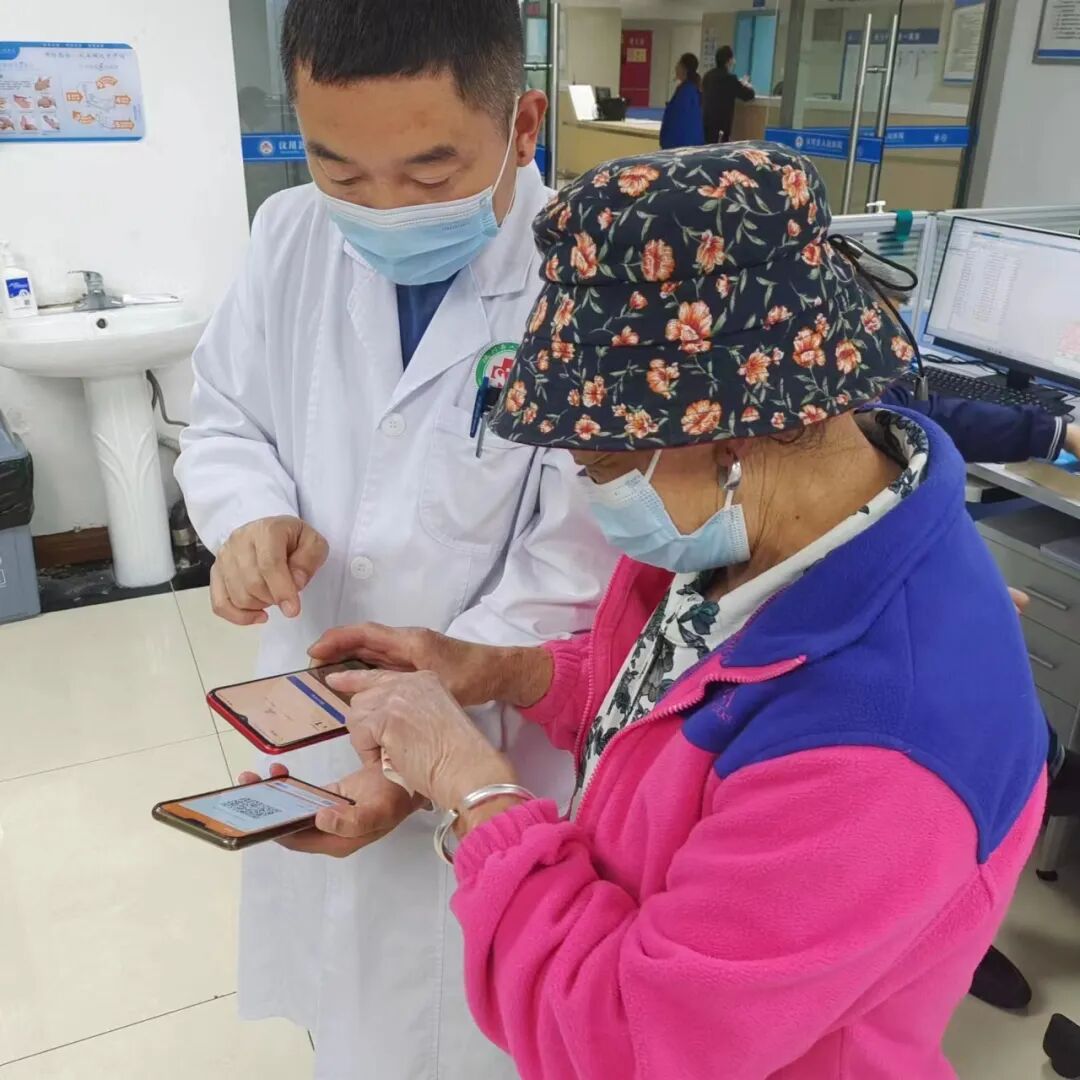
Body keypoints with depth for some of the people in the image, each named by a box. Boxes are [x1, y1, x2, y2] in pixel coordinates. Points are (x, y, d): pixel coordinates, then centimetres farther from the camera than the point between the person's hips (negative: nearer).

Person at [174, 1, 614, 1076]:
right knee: (337, 986, 29)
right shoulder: (290, 239, -6)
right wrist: (251, 514, -16)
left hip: (492, 734, -4)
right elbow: (225, 418, 6)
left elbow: (574, 578, -20)